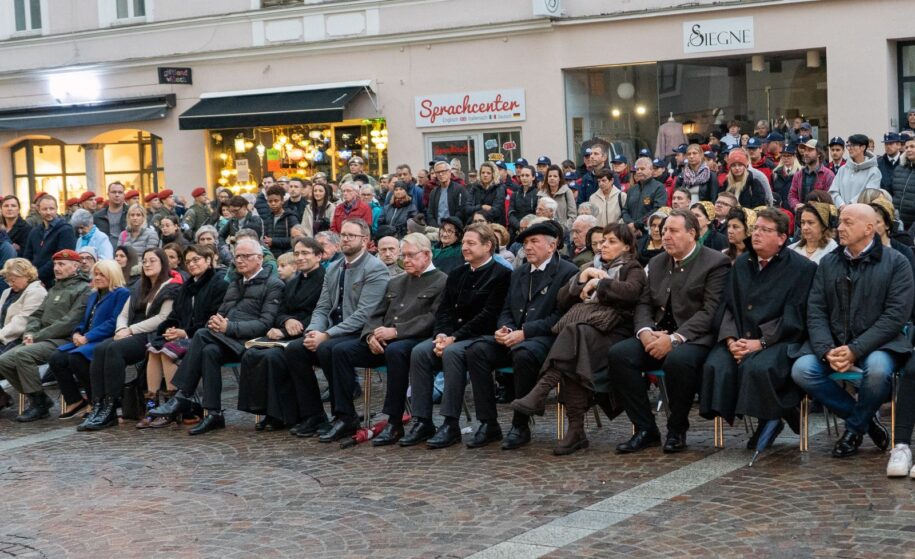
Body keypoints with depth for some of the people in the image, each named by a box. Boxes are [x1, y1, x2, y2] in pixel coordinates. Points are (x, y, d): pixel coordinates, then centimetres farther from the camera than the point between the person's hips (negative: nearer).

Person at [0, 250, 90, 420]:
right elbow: (37, 315, 22)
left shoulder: (84, 290, -4)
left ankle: (39, 403, -17)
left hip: (63, 341, -9)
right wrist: (29, 333, -1)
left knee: (22, 354, -30)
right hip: (42, 340, 9)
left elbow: (69, 322, -15)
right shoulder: (54, 290, 25)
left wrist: (38, 336, -15)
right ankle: (38, 399, 1)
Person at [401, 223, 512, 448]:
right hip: (450, 335, 6)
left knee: (452, 352, -36)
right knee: (419, 351, -21)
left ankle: (451, 424, -31)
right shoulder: (456, 275, 19)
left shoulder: (501, 274, -4)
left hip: (481, 336, -6)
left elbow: (488, 315, -13)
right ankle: (422, 422, -21)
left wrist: (454, 338, -18)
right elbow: (444, 310, 14)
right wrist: (441, 334, -8)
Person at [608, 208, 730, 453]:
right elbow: (644, 304, 16)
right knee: (618, 353, -21)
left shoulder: (715, 262, -3)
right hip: (657, 335, 6)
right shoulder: (657, 263, 18)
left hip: (693, 338, -6)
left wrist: (675, 339, -22)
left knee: (678, 359, -39)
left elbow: (710, 311, -12)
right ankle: (646, 429, -12)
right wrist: (644, 331, -7)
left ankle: (677, 431, -14)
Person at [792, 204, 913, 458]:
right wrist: (827, 351, -14)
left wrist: (854, 350, -18)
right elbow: (815, 311, 5)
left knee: (877, 369, -37)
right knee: (801, 370, -23)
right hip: (833, 342, 4)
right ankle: (865, 418, -2)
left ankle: (855, 427, -4)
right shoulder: (828, 263, 12)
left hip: (877, 344, -4)